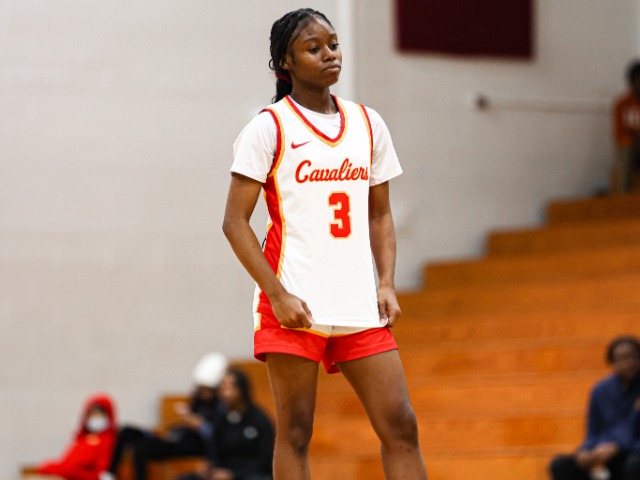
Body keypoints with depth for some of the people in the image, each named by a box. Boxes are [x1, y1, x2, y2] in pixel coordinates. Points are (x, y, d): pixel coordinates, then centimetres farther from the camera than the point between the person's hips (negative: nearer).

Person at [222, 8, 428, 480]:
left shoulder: (368, 123, 12)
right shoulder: (269, 128, -2)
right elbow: (235, 222, -5)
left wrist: (386, 285, 4)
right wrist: (278, 295, -14)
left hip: (360, 308, 5)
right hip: (294, 307, -5)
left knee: (400, 425, 0)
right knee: (295, 432, -1)